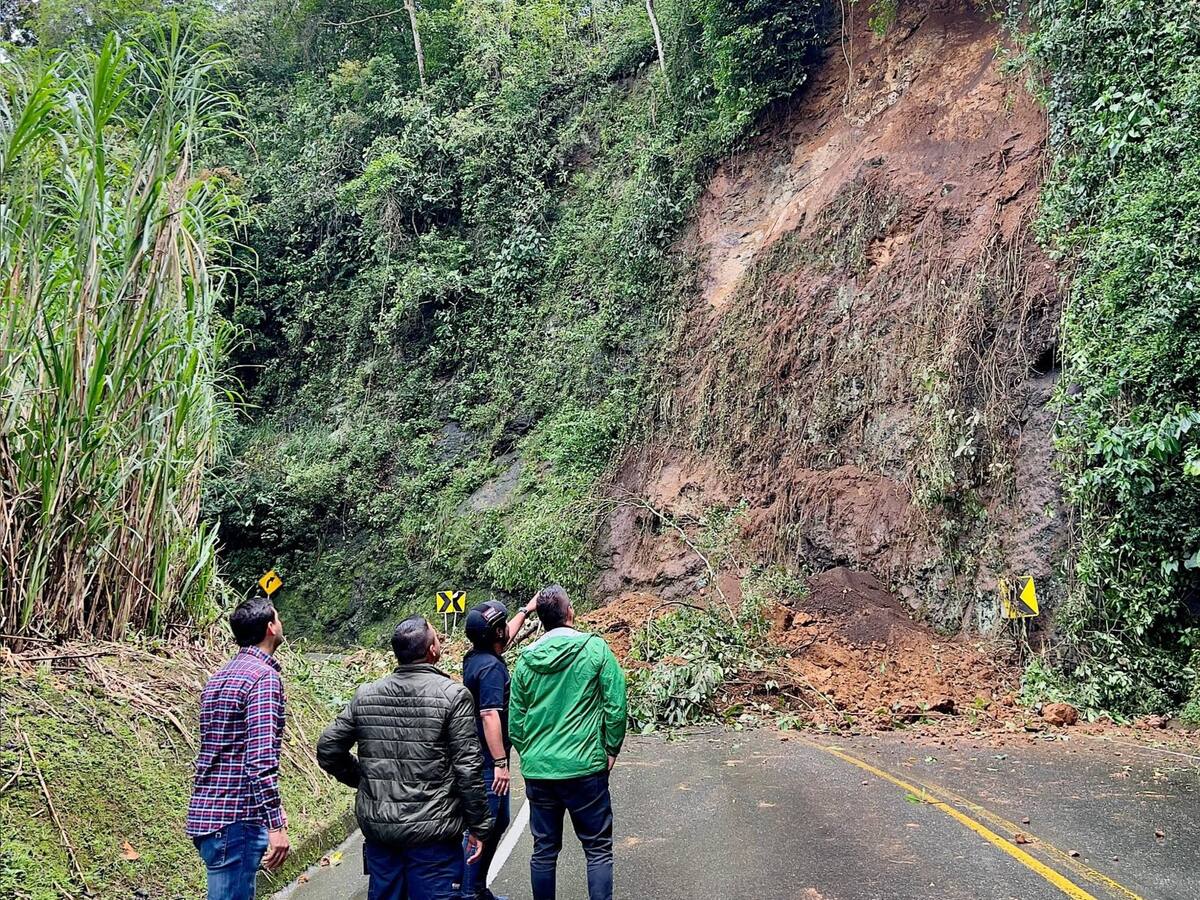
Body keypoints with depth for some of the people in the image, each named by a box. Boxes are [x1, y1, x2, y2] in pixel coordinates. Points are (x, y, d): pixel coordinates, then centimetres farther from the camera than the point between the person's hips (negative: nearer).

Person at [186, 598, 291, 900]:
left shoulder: (220, 676, 17)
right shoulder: (264, 676, -13)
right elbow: (261, 758, -21)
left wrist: (271, 808, 28)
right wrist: (276, 824, -21)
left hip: (207, 813, 9)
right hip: (237, 819, -9)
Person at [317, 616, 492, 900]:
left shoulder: (365, 695, 2)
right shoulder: (453, 695, -12)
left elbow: (328, 750, 6)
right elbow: (467, 768, -13)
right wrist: (478, 826, -4)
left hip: (377, 826, 5)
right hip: (432, 832, -5)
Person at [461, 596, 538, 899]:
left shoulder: (476, 656, 8)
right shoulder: (490, 667, -20)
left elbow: (503, 641, 29)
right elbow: (490, 717, -26)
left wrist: (526, 611, 33)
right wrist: (500, 763, -25)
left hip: (481, 759, 10)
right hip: (488, 762, -10)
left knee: (499, 821, 20)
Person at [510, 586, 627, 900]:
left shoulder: (526, 660, 2)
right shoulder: (595, 649, -8)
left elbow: (515, 722, 6)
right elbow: (616, 706, -8)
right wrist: (611, 751, 5)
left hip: (537, 771, 4)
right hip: (584, 768, -3)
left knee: (544, 850, 14)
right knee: (598, 849, 7)